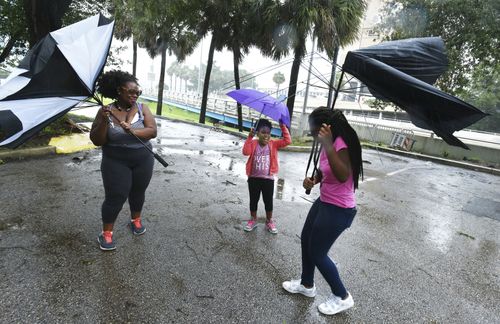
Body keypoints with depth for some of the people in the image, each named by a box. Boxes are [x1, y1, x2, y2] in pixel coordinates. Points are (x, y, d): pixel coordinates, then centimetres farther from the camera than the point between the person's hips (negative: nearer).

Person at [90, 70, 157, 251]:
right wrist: (103, 121, -25)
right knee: (115, 197, 1)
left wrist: (133, 131, -31)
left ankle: (136, 220, 41)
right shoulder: (106, 112, -8)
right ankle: (106, 233, 20)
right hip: (116, 162, -2)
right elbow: (96, 141, -9)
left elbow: (153, 131, -15)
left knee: (138, 192, 17)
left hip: (143, 160, 2)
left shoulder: (142, 108, -5)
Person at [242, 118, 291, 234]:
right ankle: (253, 220, 34)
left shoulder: (273, 144, -1)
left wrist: (283, 127, -16)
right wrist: (249, 137, -23)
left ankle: (269, 221, 31)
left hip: (268, 179, 0)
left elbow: (287, 141, -11)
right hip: (254, 178, 0)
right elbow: (246, 152, -21)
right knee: (253, 200, 14)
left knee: (268, 201, 11)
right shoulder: (253, 143, -3)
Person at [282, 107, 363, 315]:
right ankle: (307, 285, 42)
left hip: (339, 210, -10)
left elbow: (343, 177, -37)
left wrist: (328, 146, -43)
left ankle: (342, 297, 27)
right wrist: (312, 180, -3)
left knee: (317, 253, 4)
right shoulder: (329, 144, 3)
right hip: (324, 202, 10)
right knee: (306, 240, 20)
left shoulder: (341, 144, -24)